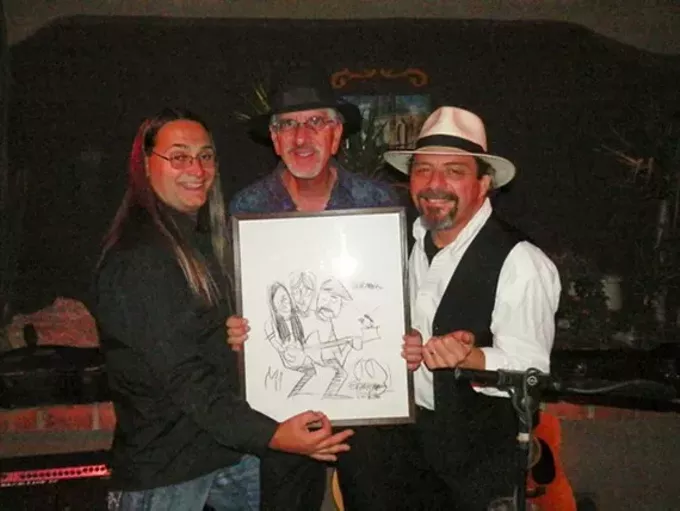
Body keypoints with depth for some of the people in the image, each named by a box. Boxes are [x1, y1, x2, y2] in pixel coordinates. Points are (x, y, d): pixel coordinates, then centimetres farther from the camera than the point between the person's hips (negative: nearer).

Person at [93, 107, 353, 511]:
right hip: (165, 469, -7)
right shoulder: (135, 258, -19)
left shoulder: (202, 239, 8)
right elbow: (180, 375, -24)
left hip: (230, 445, 8)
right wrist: (270, 436, -29)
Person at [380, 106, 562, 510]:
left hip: (484, 453, -6)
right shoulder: (410, 244, -1)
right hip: (411, 436, 6)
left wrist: (468, 357, -41)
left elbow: (530, 372, -24)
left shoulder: (520, 263, -22)